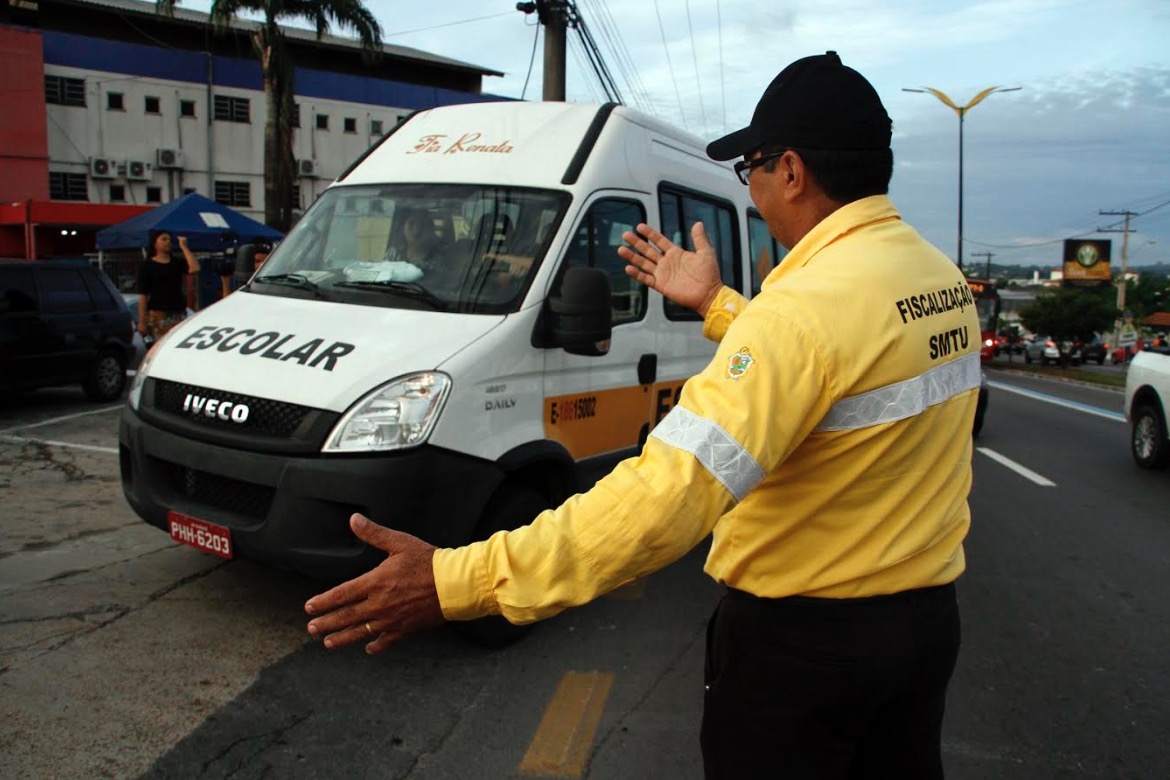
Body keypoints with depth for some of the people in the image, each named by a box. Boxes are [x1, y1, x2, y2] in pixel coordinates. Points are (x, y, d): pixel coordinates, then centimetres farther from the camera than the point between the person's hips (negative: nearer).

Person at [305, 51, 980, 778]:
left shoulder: (808, 304, -27)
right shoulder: (943, 279, 2)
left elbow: (673, 492, -36)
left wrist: (457, 581, -35)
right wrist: (716, 305, 20)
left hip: (803, 637, -8)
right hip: (929, 614, 8)